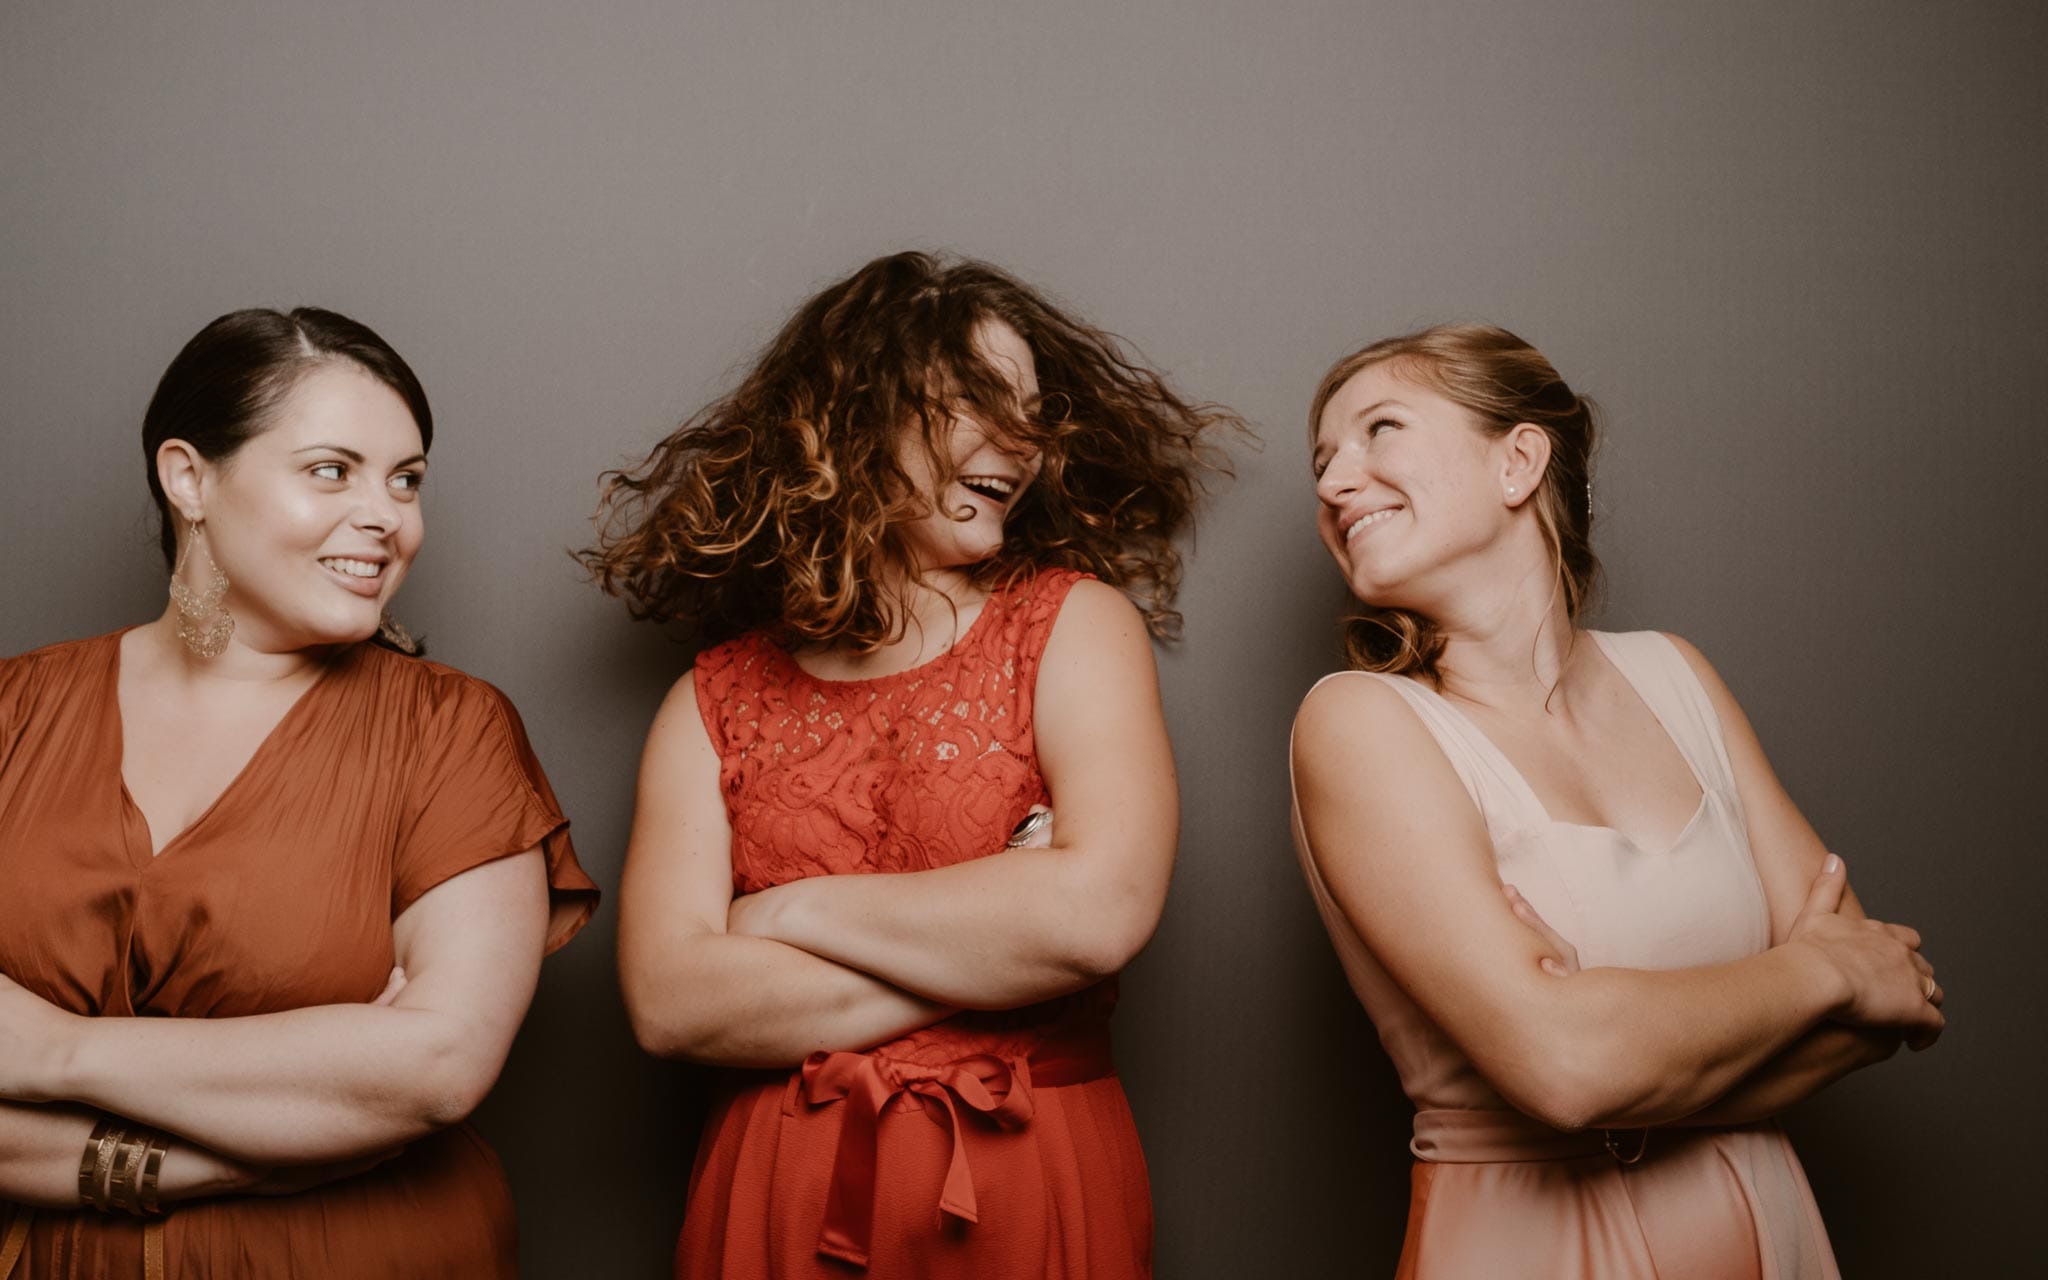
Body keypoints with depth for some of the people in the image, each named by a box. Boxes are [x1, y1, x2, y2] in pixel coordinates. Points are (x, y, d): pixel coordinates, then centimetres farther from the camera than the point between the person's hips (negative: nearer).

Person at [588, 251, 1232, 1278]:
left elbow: (1102, 912, -18)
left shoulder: (1076, 624, -2)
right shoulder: (715, 702, 1)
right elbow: (668, 1002, -11)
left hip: (1035, 1193, -1)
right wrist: (988, 956, -15)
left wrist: (796, 910, -9)